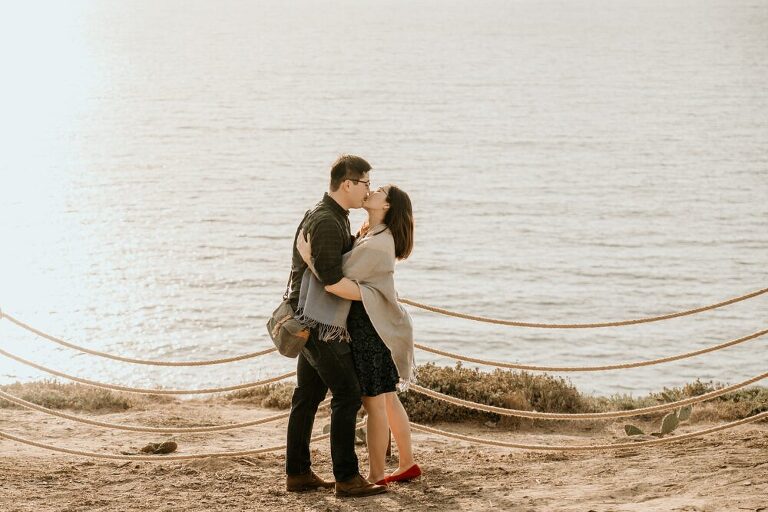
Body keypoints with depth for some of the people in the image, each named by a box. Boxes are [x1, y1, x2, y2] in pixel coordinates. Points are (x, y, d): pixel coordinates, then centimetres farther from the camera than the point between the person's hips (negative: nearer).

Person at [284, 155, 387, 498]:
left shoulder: (334, 217, 14)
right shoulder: (326, 222, -20)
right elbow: (332, 283, -24)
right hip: (318, 320, -10)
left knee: (308, 395, 12)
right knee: (347, 394, -9)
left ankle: (297, 473, 16)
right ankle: (347, 478, -8)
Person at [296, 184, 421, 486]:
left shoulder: (377, 243, -19)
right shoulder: (372, 235, 11)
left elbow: (336, 280, -23)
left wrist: (309, 258, -24)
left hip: (370, 328, -10)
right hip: (369, 325, 10)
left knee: (374, 403, -2)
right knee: (387, 399, 17)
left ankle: (376, 475, 5)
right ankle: (408, 464, 25)